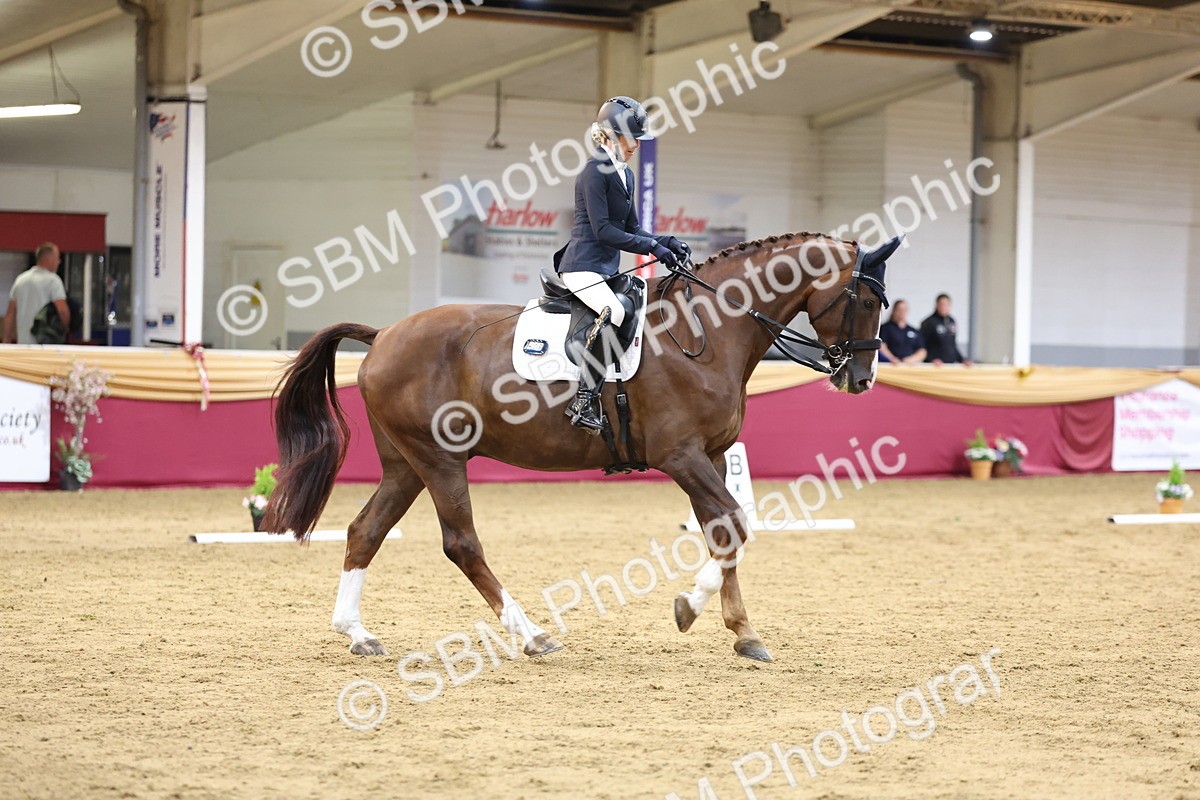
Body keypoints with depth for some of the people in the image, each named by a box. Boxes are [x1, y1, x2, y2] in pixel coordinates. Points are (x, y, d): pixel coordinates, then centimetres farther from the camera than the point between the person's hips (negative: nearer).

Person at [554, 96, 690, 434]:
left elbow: (631, 228, 18)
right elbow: (602, 230, -18)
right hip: (584, 265, -10)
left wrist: (666, 242, 1)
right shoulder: (595, 170, -12)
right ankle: (584, 402, -30)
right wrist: (652, 247, -18)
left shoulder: (625, 175, 16)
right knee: (614, 313, -33)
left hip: (607, 269, 10)